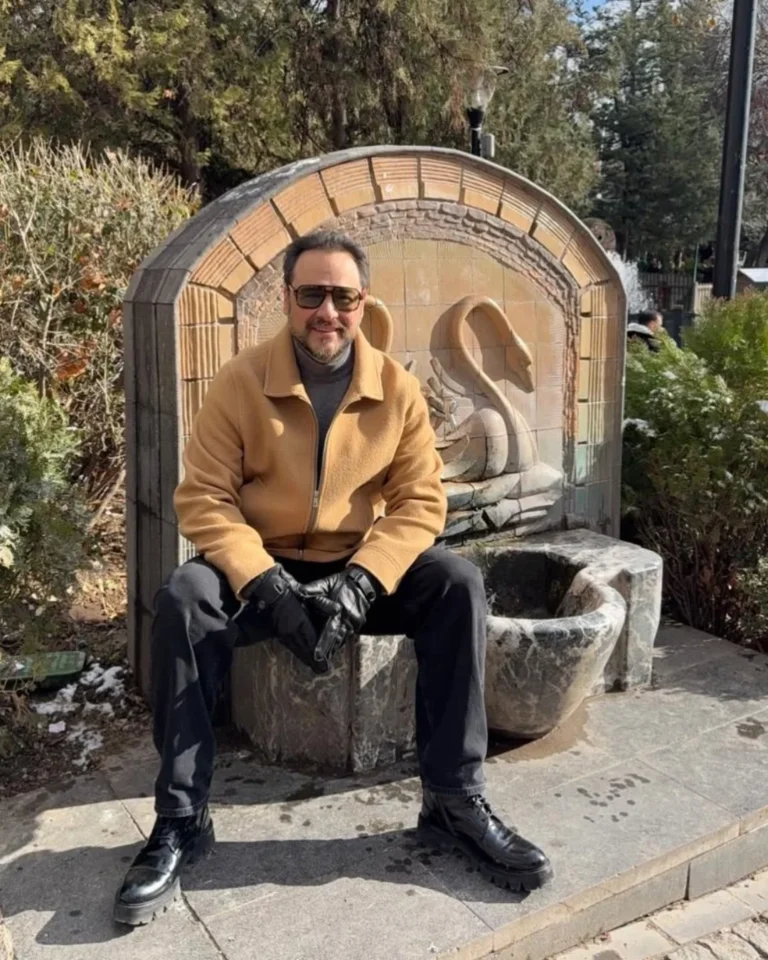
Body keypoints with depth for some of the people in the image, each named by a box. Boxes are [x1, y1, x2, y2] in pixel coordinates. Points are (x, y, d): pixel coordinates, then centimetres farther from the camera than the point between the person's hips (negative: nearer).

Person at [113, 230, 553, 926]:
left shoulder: (398, 388, -4)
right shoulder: (241, 381, -9)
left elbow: (420, 501, -8)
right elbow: (204, 499, -11)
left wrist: (361, 584, -25)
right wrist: (266, 586, -27)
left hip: (363, 569, 1)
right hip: (261, 568, -1)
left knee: (458, 582, -23)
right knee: (183, 597, -30)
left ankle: (454, 801, -15)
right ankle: (180, 820, -18)